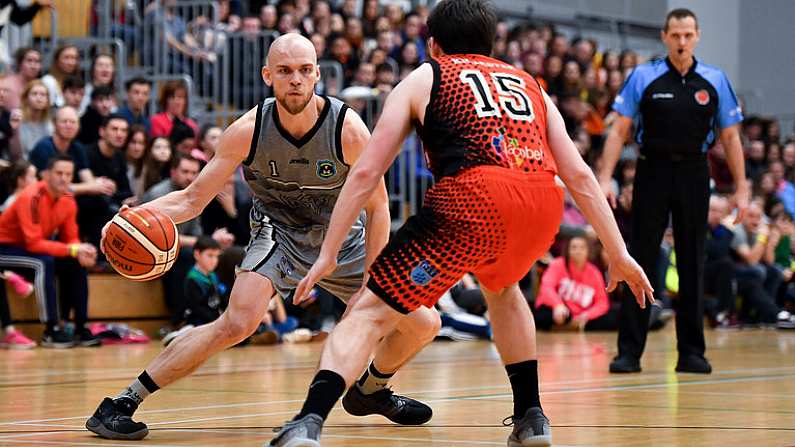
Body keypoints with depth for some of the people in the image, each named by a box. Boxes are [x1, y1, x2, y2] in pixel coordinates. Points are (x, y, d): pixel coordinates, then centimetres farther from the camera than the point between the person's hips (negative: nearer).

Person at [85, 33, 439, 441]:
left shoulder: (348, 129, -24)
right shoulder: (248, 131, -23)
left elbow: (377, 208, -13)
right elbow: (193, 199, -16)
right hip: (278, 233, -3)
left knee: (423, 324, 0)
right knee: (238, 323, -29)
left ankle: (370, 391, 33)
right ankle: (119, 405, -25)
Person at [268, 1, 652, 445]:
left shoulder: (422, 79, 22)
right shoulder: (529, 84, 32)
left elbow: (366, 172, 15)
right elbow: (579, 176, 25)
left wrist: (328, 254, 17)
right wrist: (619, 254, 27)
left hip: (472, 198, -4)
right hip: (543, 204, 4)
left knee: (371, 313, 2)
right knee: (501, 288, 36)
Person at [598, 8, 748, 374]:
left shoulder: (715, 81, 4)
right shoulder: (643, 77, 0)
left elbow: (730, 137, 7)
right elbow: (619, 130, 0)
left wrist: (741, 187, 3)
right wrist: (605, 178, -9)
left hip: (694, 175, 2)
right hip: (653, 172, -2)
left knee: (692, 265, 5)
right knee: (640, 261, -2)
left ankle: (692, 352, 12)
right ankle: (629, 351, 1)